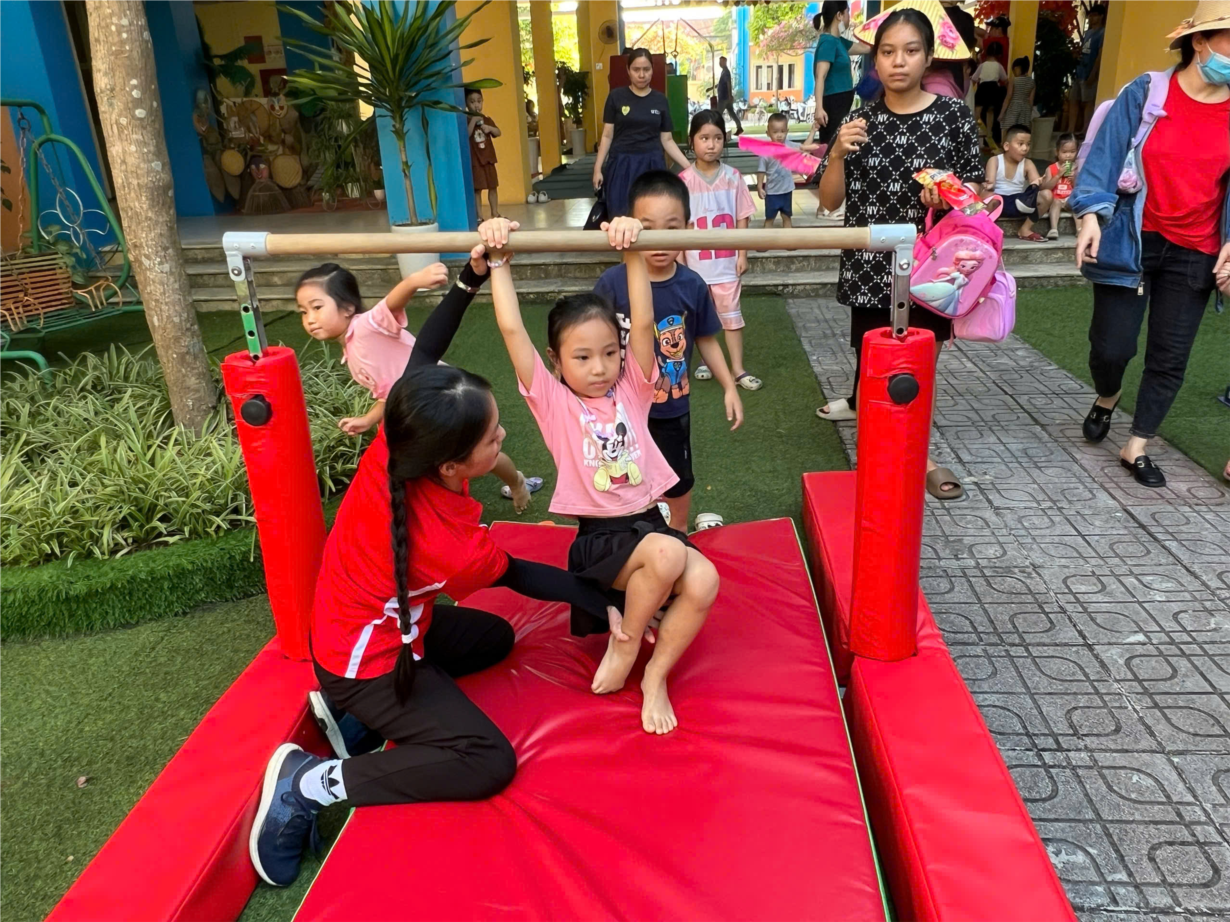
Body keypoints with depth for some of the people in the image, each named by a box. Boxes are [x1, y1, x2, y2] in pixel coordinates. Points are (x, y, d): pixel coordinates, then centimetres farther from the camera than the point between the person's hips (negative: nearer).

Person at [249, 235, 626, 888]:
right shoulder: (452, 545, -35)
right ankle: (310, 784, -8)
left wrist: (471, 276, -9)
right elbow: (519, 576, -14)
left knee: (495, 638, 22)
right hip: (370, 659, -8)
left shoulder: (397, 440, -22)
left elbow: (421, 356, -5)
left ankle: (360, 707, 15)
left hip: (379, 619, 8)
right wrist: (605, 605, 0)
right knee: (489, 763, -14)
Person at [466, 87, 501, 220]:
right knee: (477, 189, -4)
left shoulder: (486, 119, 10)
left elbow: (498, 133, 6)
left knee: (493, 187, 11)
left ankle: (495, 213, 21)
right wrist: (473, 121, -24)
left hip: (488, 158, 5)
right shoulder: (466, 120, -6)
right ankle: (479, 216, 0)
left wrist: (490, 128, -14)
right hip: (474, 161, -5)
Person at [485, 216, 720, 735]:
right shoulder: (553, 401, -1)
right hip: (598, 538, -3)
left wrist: (633, 252, -15)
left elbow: (643, 323, -7)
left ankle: (655, 674, -2)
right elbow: (512, 330, -10)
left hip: (650, 523, 4)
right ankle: (625, 641, -4)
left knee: (703, 582, -26)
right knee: (668, 553, -33)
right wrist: (499, 261, -11)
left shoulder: (631, 390, 7)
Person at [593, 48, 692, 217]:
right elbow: (607, 135, 3)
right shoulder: (616, 96, 1)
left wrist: (688, 167, -2)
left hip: (651, 165, 1)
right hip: (622, 165, -1)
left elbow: (666, 140, 7)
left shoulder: (660, 100, 5)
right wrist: (598, 167, -4)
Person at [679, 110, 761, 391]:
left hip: (726, 261, 0)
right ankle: (706, 361, 30)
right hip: (696, 262, 0)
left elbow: (742, 219, 1)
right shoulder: (684, 180, -7)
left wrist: (742, 254, -3)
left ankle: (737, 369, 9)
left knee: (731, 313, 4)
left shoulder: (733, 177, -3)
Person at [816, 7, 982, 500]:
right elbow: (830, 200, 2)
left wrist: (950, 196, -17)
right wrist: (839, 153, -15)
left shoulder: (953, 114, -1)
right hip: (871, 264, 1)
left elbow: (974, 190, 4)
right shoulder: (859, 121, 3)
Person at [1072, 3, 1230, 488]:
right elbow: (1105, 158, -5)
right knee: (1111, 346, -2)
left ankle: (1136, 448, 19)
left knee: (1170, 357, 5)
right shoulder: (1144, 94, -6)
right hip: (1130, 241, -3)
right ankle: (1106, 398, 34)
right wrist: (1090, 217, -17)